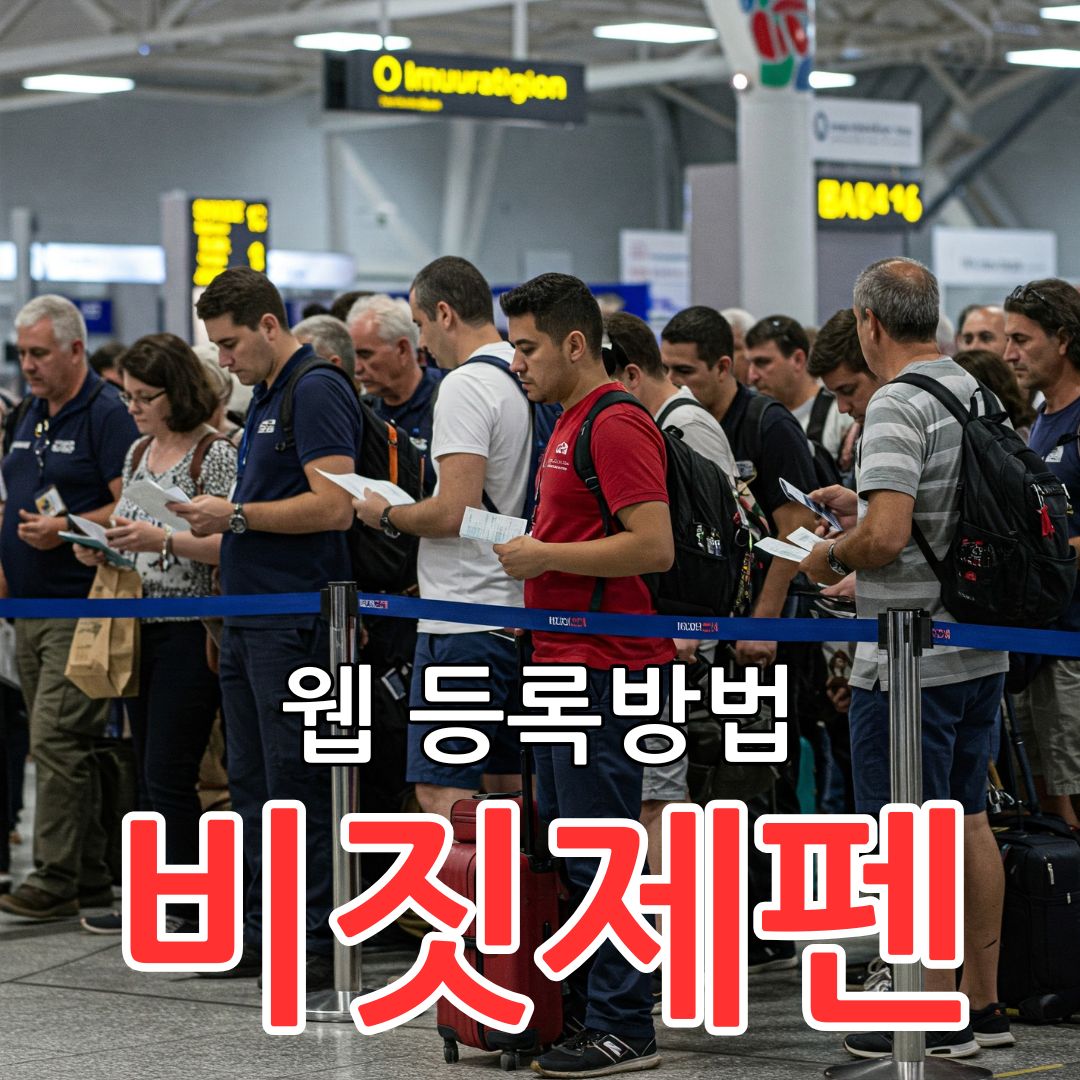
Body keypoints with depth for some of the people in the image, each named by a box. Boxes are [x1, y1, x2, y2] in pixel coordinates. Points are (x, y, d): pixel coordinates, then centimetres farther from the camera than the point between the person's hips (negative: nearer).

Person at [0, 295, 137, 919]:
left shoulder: (108, 414, -9)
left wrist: (65, 529, -24)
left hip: (80, 608, -9)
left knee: (57, 740, -12)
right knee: (65, 746, 10)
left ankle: (56, 879, -10)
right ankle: (91, 878, 14)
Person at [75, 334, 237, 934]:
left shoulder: (215, 453, -10)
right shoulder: (139, 452, 15)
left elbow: (229, 546, -16)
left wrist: (162, 538, -26)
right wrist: (102, 550, 2)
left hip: (191, 630, -8)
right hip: (141, 626, 8)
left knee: (168, 775, -10)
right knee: (152, 771, 10)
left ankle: (198, 914, -3)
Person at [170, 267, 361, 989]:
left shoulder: (318, 391, -12)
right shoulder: (266, 396, 18)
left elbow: (335, 506, -22)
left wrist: (237, 515, -15)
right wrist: (211, 525, 11)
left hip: (295, 623, -10)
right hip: (249, 618, 10)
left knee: (295, 785, -7)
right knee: (252, 784, 12)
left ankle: (317, 944, -2)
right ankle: (263, 934, 19)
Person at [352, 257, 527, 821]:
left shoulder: (465, 386, -14)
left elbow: (454, 513, -22)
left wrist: (385, 513, -4)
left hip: (464, 627, -9)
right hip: (524, 619, 9)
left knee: (442, 789, -9)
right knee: (506, 784, 14)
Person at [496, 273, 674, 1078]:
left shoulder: (616, 424, -14)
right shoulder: (570, 423, 17)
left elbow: (654, 545, -22)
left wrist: (545, 556, -16)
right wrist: (535, 555, 13)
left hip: (603, 665, -11)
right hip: (564, 662, 11)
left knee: (601, 851, -8)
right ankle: (582, 1006, 21)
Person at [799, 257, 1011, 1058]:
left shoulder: (898, 406, -18)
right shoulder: (975, 392, 10)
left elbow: (886, 535, -27)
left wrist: (833, 556, -8)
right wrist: (862, 505, 21)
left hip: (910, 659, -9)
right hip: (983, 649, 9)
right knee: (969, 821, 14)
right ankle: (985, 1005, 20)